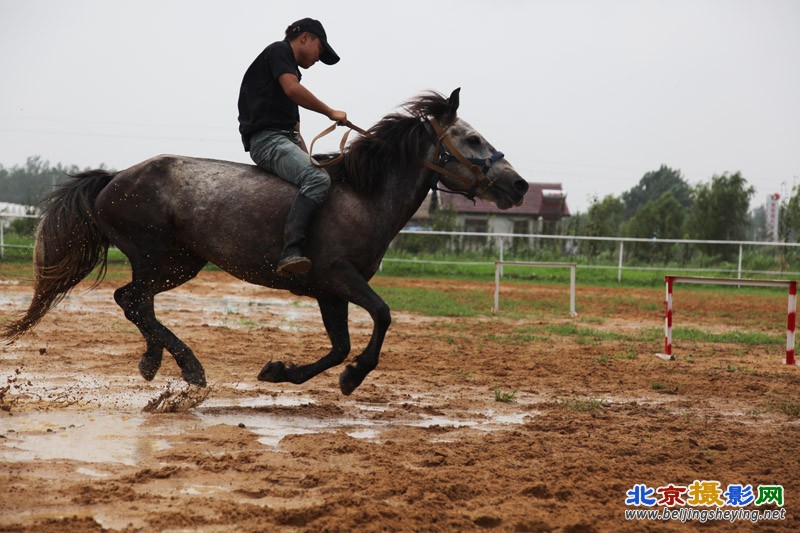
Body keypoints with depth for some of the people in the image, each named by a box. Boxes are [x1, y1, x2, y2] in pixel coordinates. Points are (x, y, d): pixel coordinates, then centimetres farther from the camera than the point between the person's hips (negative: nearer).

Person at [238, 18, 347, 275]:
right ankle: (290, 251, -42)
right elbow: (292, 89, -17)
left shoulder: (290, 67, 29)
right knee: (317, 178, -31)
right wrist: (330, 112, -8)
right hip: (267, 138, -10)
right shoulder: (279, 50, 2)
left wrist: (308, 157, 14)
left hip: (286, 138, 10)